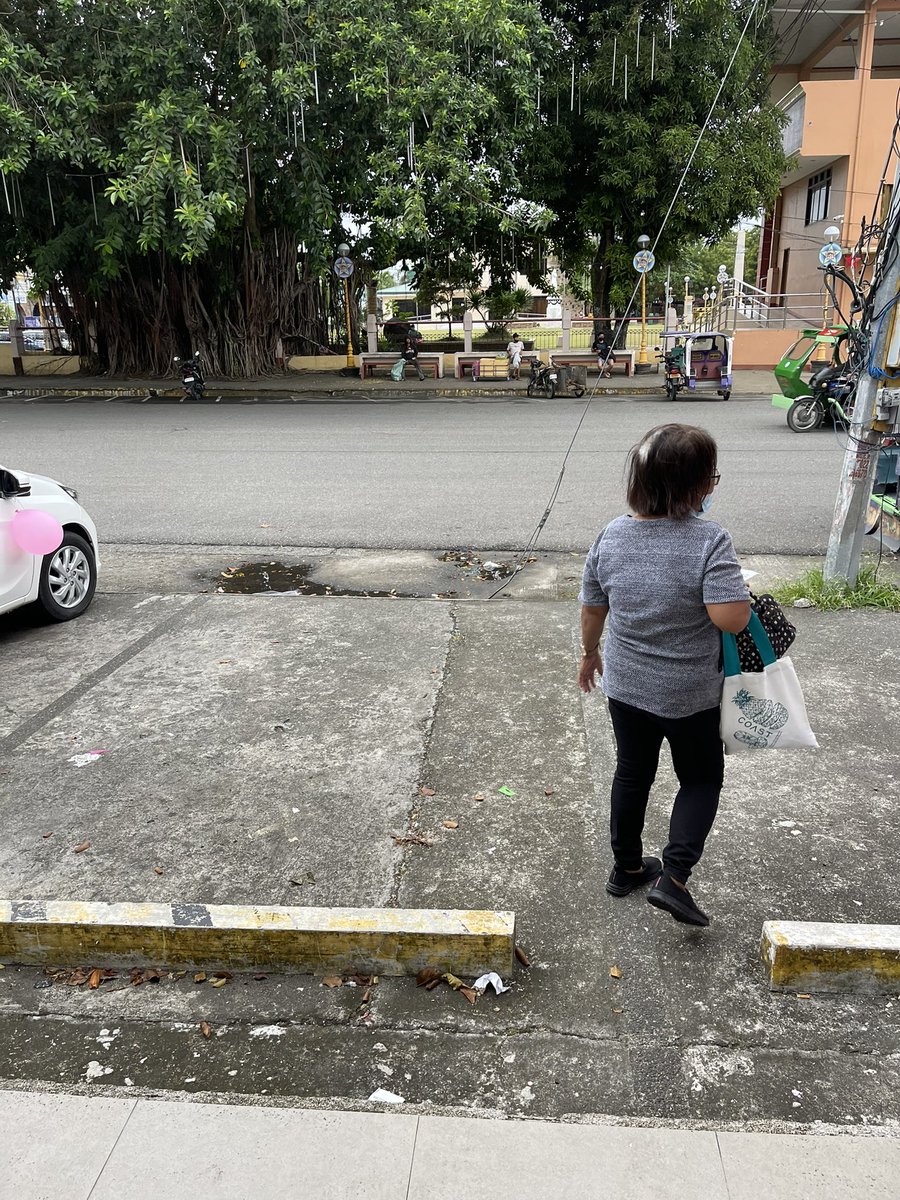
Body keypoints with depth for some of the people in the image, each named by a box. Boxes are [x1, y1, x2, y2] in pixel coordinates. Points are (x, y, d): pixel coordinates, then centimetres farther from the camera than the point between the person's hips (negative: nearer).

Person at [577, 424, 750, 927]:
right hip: (690, 695, -4)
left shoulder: (612, 536, -8)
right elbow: (732, 619, -29)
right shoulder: (710, 541, -24)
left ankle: (627, 868, 37)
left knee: (632, 774, 22)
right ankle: (674, 876, 7)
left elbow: (592, 608, 2)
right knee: (702, 778, 18)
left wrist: (590, 654, 19)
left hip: (625, 687, 4)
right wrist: (740, 591, -8)